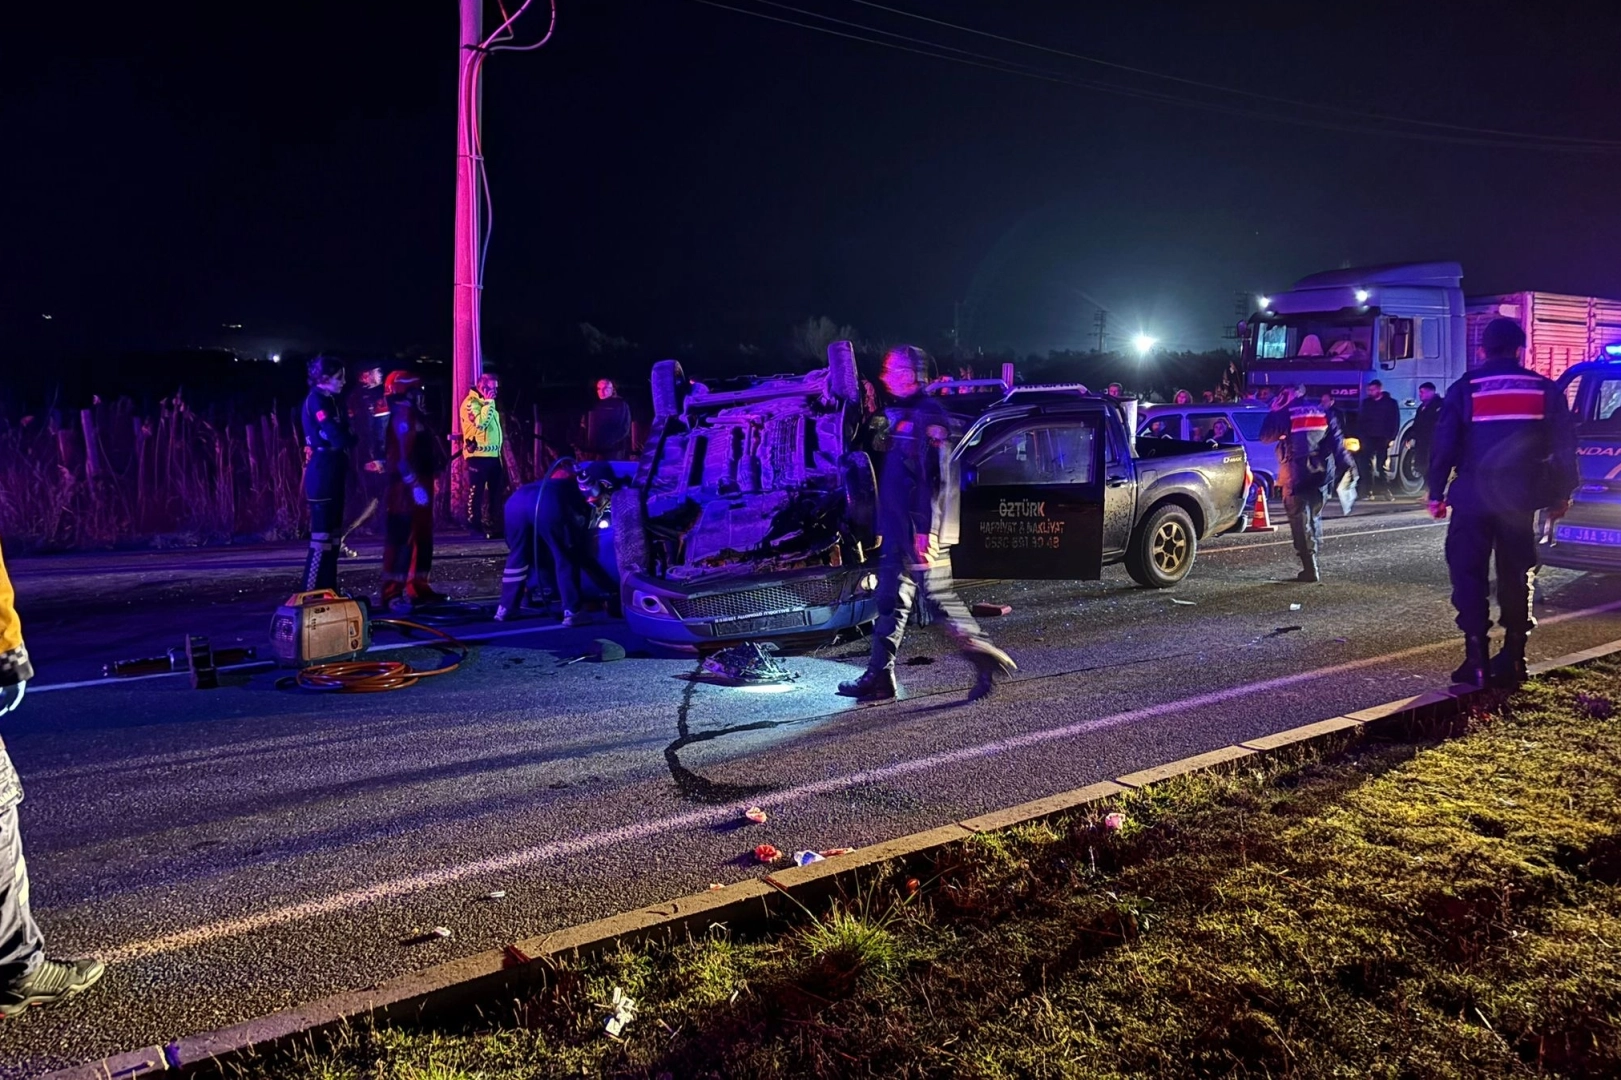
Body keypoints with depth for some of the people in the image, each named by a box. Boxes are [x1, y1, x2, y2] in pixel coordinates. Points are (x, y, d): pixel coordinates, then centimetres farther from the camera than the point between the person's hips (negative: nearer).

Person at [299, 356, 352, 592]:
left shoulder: (332, 401, 17)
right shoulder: (315, 400, -11)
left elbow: (342, 432, 10)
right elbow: (336, 436, -20)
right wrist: (355, 440, -1)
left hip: (333, 471, 9)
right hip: (321, 471, -9)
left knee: (333, 533, 12)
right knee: (321, 534, -10)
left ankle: (327, 589, 18)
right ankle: (309, 594, -8)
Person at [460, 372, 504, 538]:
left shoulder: (487, 403, 21)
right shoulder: (471, 403, -8)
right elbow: (480, 422, -24)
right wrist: (488, 402, -15)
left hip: (493, 455, 9)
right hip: (478, 455, -9)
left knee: (495, 491, 11)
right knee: (476, 492, -5)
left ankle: (491, 524, 18)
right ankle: (475, 526, -2)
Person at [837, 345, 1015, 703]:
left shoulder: (928, 414, -11)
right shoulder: (898, 414, 17)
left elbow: (935, 478, -18)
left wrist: (926, 529, -23)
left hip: (922, 530, -9)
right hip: (897, 530, 9)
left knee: (938, 594, -5)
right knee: (892, 601, 9)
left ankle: (984, 655, 7)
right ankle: (879, 675, 13)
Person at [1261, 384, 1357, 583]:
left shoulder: (1283, 414, -2)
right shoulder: (1323, 412, 11)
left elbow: (1265, 436, 6)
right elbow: (1337, 441, 4)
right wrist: (1348, 464, 1)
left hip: (1295, 473, -5)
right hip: (1321, 473, 5)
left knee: (1300, 519, -2)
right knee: (1314, 516, 18)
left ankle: (1310, 568, -8)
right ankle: (1312, 564, 19)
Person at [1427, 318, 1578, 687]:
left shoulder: (1464, 389, -1)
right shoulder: (1545, 390, 5)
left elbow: (1444, 445, -3)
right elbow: (1564, 446, 5)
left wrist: (1436, 493, 3)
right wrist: (1561, 493, 14)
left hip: (1472, 497, -2)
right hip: (1520, 498, 2)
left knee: (1469, 574, 1)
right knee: (1516, 576, 12)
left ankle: (1476, 658, -6)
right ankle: (1513, 659, 14)